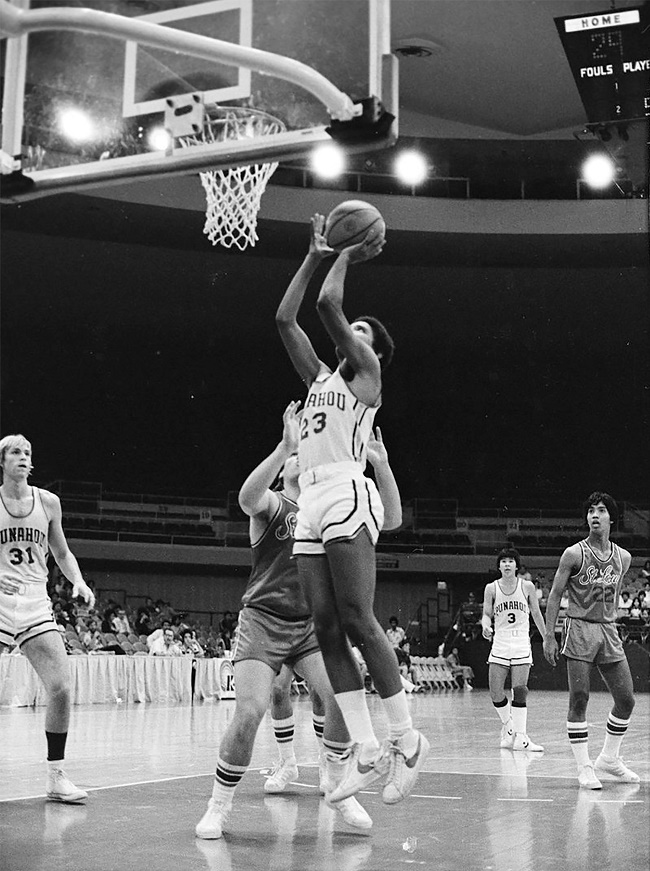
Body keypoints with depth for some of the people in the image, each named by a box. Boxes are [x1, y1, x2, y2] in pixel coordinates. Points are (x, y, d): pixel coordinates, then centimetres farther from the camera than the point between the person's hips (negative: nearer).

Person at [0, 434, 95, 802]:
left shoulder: (48, 502, 7)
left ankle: (56, 776, 4)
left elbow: (62, 553, 18)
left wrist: (78, 581, 1)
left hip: (36, 604, 3)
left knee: (61, 688, -7)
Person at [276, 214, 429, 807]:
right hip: (311, 503, 8)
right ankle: (368, 752, -3)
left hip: (347, 496, -7)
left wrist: (348, 257, 11)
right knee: (328, 631, -2)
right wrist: (316, 255, 23)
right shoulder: (321, 377, 26)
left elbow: (328, 304, -5)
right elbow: (285, 320, 22)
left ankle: (406, 739, -5)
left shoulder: (367, 369, 7)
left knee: (358, 623, -13)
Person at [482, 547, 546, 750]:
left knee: (520, 690, -13)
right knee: (495, 693, -4)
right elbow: (486, 614, 5)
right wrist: (486, 626, -17)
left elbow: (536, 614, 11)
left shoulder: (527, 586, 1)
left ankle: (520, 736, -9)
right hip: (500, 645, 1)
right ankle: (508, 725, 23)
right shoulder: (491, 588, 2)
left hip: (522, 646, -1)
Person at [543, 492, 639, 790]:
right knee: (579, 700, -6)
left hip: (608, 631, 5)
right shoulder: (574, 554, -6)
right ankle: (584, 768, 2)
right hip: (579, 629, -5)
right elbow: (555, 595, -4)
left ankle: (609, 759, 23)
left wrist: (611, 625, 17)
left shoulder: (623, 557, 7)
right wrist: (549, 636, -8)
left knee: (626, 699, 5)